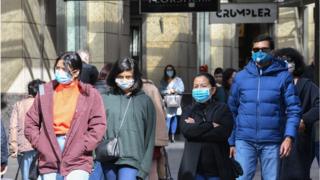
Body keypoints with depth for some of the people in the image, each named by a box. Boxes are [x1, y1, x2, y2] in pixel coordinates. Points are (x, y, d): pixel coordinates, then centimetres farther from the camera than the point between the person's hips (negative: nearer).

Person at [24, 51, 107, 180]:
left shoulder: (89, 94, 3)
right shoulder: (45, 91, 9)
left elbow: (98, 125, -2)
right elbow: (31, 122, 12)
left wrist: (81, 147, -9)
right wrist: (39, 144, -1)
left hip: (78, 163, -3)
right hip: (49, 161, 3)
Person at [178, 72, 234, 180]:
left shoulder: (223, 109, 4)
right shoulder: (189, 110, 11)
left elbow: (223, 133, -13)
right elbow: (186, 130, -8)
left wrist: (196, 129, -8)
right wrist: (210, 125, -12)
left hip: (217, 169, -1)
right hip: (194, 170, 1)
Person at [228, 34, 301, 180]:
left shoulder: (283, 76, 0)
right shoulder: (241, 77, 7)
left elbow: (293, 109, -2)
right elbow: (232, 110, 11)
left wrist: (289, 136, -15)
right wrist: (231, 141, 9)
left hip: (272, 142, -1)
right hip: (244, 140, 1)